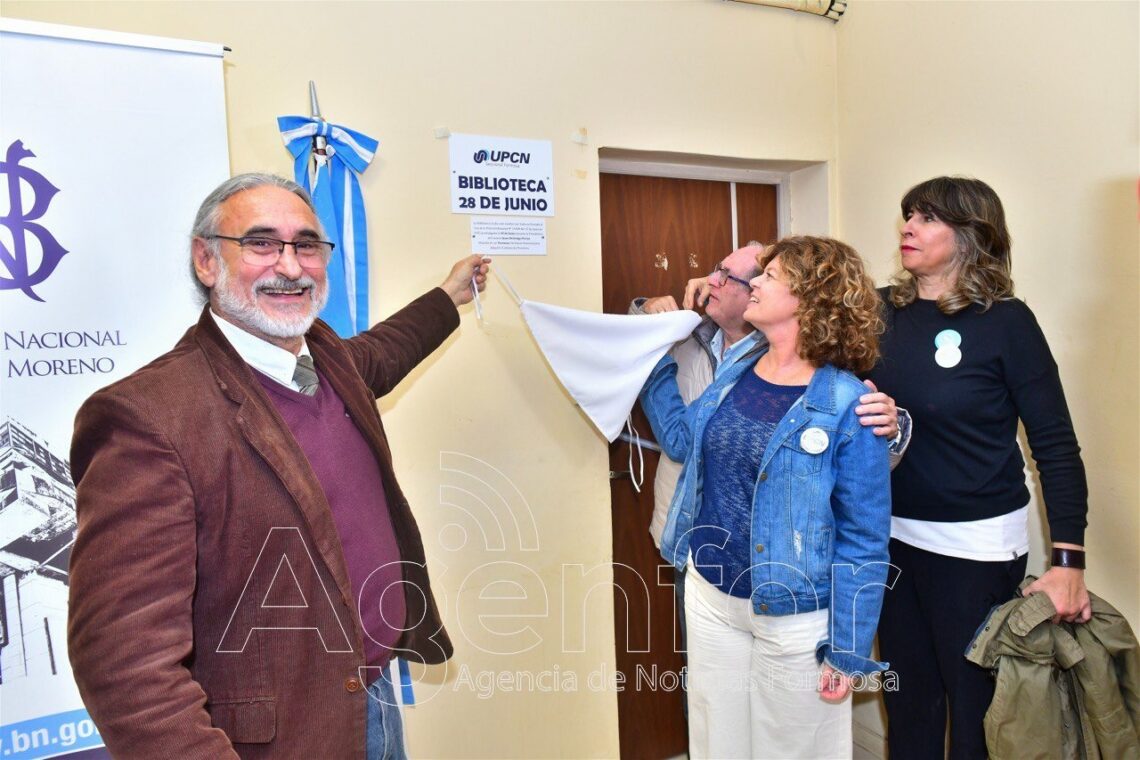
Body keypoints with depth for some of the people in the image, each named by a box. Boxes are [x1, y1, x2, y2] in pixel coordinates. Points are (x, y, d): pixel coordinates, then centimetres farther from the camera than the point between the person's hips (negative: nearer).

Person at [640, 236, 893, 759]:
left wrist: (848, 652, -12)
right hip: (709, 596, 6)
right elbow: (683, 440, 15)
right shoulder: (736, 372, 1)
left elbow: (863, 540, -15)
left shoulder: (847, 405, -18)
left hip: (794, 616, -5)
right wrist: (656, 358, 12)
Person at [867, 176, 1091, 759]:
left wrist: (1068, 561, -14)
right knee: (908, 694, 18)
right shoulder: (882, 311, 0)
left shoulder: (1005, 322, -10)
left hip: (976, 542, -3)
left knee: (975, 700, 13)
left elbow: (1055, 444, -9)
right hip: (893, 532, 4)